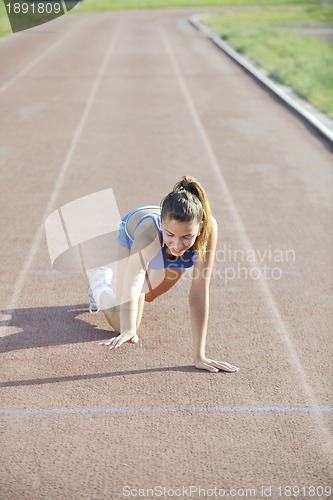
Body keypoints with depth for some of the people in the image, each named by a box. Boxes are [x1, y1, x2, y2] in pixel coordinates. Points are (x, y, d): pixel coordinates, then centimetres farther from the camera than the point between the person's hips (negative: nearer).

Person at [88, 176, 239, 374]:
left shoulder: (208, 228, -46)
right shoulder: (149, 231, -50)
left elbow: (200, 292, -43)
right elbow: (133, 283, -64)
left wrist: (199, 355, -43)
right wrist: (128, 330, -82)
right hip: (132, 237, -3)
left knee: (148, 296, 29)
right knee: (122, 324, -2)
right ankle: (101, 286, 28)